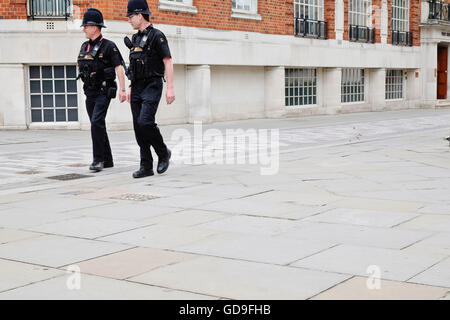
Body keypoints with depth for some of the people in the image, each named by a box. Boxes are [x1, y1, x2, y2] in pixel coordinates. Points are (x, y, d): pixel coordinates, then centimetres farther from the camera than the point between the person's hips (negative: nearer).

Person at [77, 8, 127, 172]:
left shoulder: (109, 46, -9)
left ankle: (98, 160, -15)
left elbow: (119, 67, -14)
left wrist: (123, 89, -21)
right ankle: (107, 160, 19)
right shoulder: (85, 46, 11)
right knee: (97, 125, 10)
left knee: (96, 122, -19)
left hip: (103, 92, -7)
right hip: (90, 93, 7)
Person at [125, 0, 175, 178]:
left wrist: (170, 88, -17)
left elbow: (168, 63, -11)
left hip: (152, 87, -8)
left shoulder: (156, 36, -7)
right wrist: (130, 87, 17)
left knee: (145, 122, -20)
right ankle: (146, 167, 7)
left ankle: (163, 153, 3)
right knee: (139, 127, 3)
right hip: (137, 88, 8)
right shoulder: (136, 39, 17)